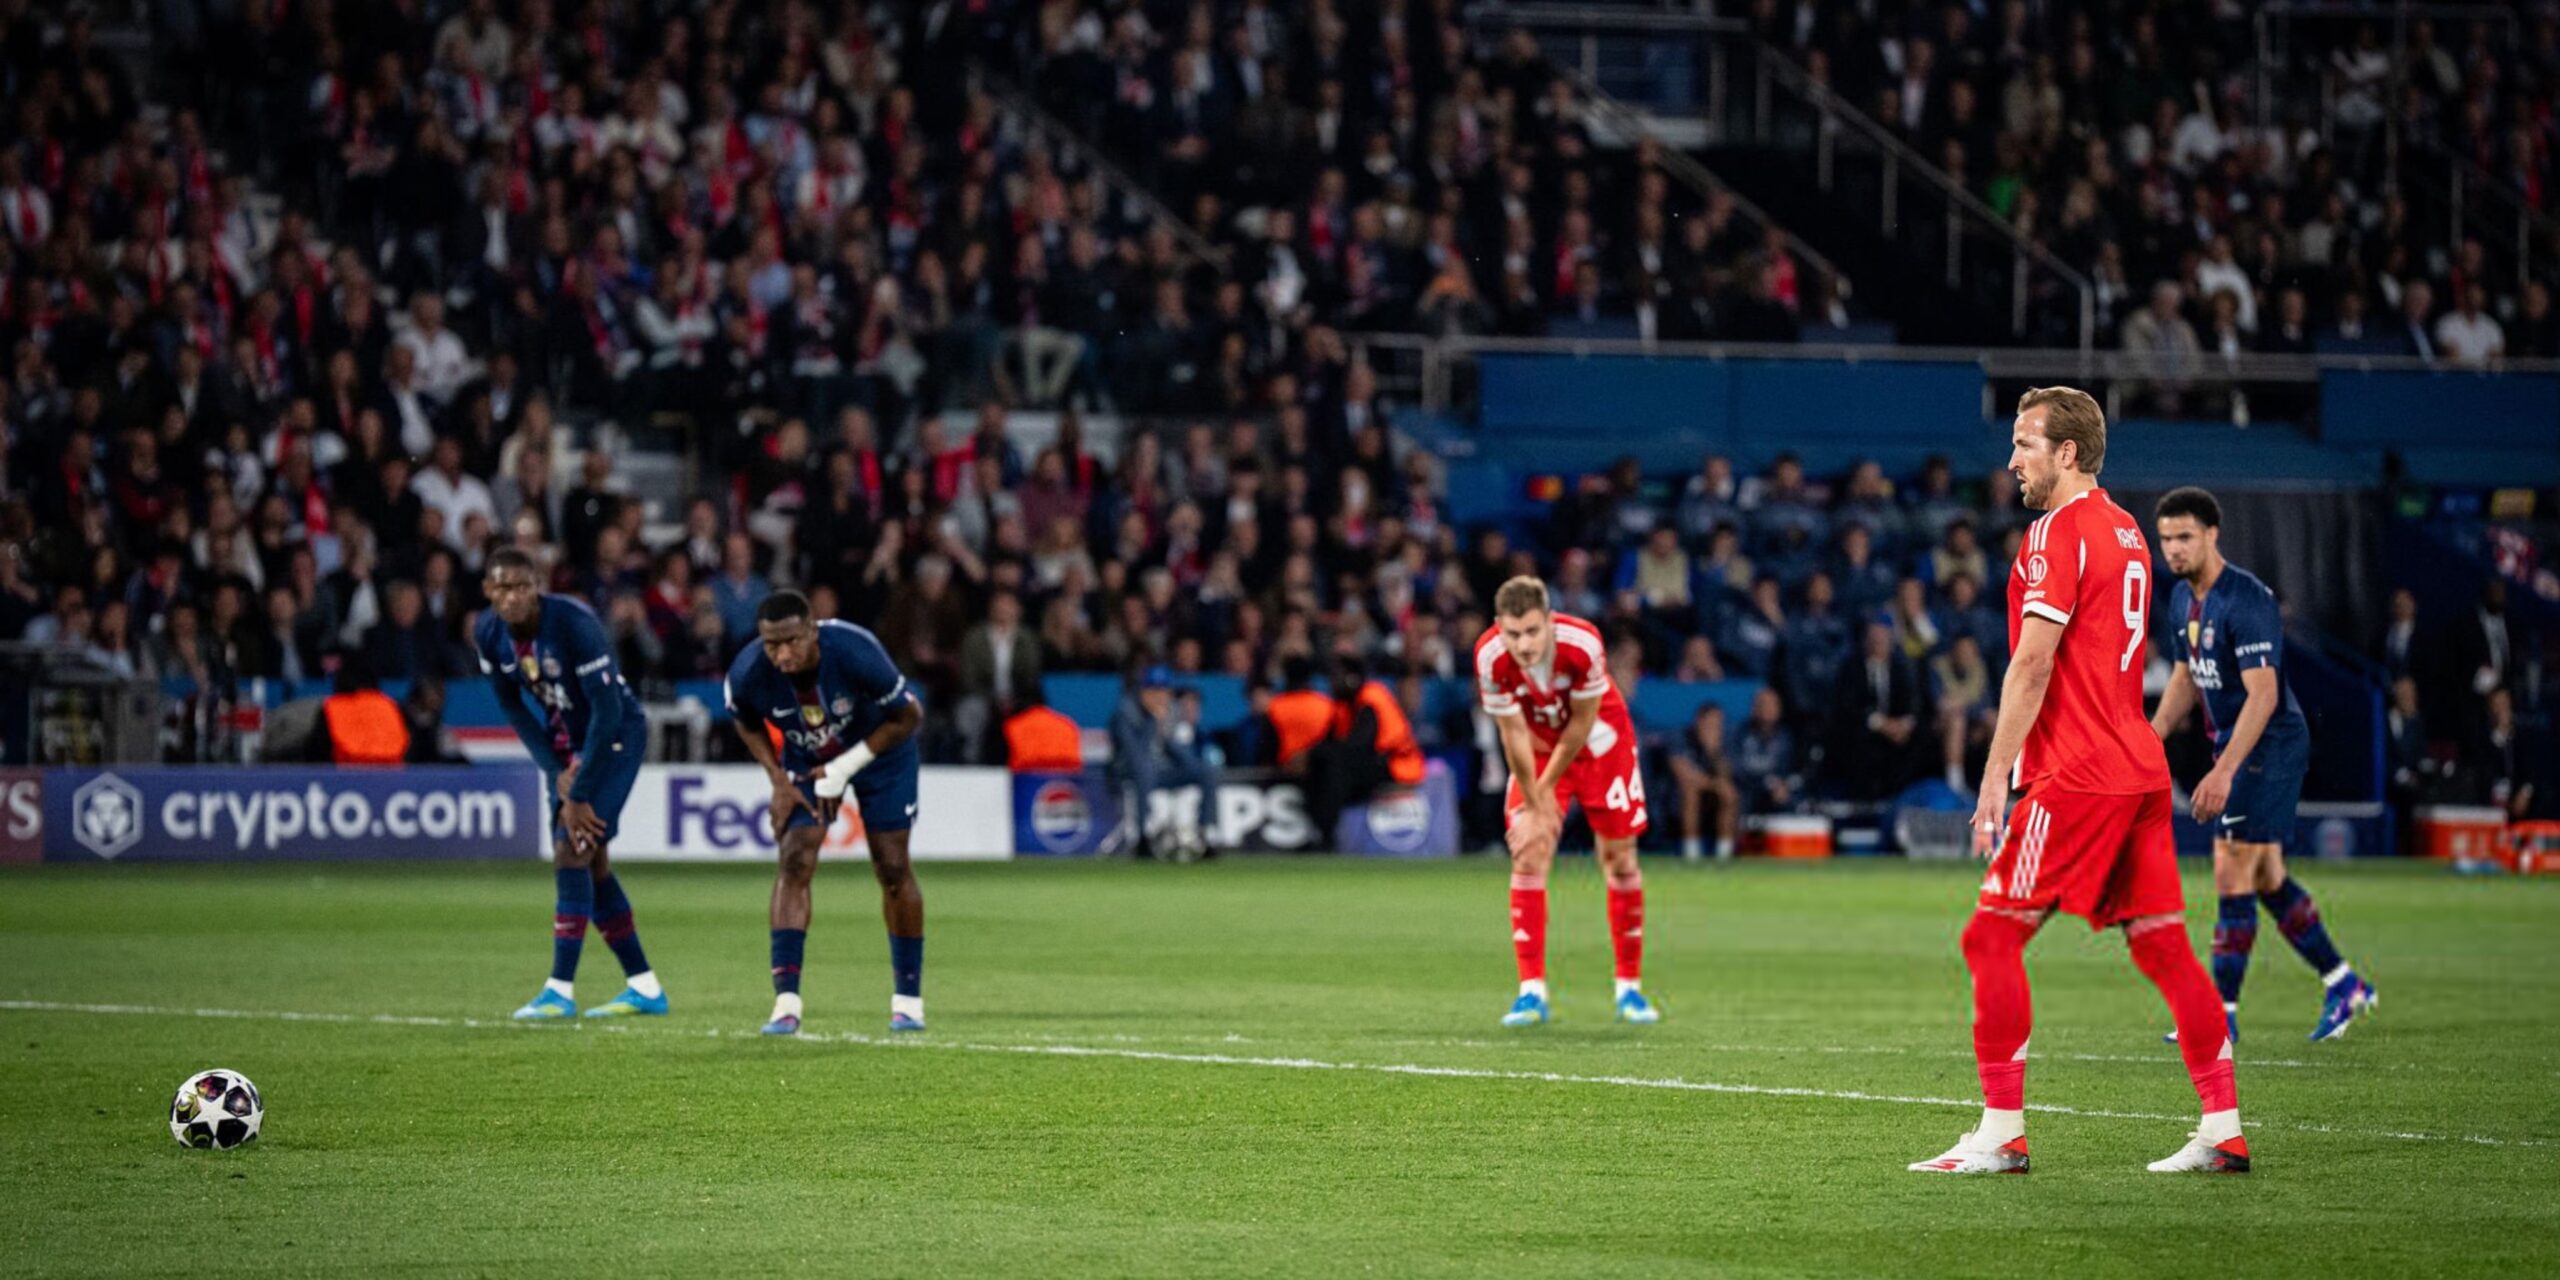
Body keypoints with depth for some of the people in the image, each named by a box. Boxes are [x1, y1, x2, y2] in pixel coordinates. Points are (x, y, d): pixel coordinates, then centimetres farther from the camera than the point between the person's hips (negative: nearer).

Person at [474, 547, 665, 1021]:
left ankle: (560, 990, -14)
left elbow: (607, 711, -27)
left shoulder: (574, 624, -29)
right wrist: (556, 773, -7)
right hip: (566, 741, 7)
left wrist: (578, 795, -24)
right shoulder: (489, 635, -10)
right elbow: (512, 707, 3)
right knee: (592, 864, 6)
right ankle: (644, 987, 15)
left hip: (615, 737, -7)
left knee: (572, 851, -16)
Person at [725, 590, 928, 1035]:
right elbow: (748, 724, -2)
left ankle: (908, 998, 13)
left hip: (877, 748, -2)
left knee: (892, 869, -1)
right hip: (806, 760, 2)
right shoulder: (747, 674, -28)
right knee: (795, 861, -14)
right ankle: (786, 1000, -18)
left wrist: (844, 768, -22)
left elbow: (908, 716, -21)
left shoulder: (856, 652, -37)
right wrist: (779, 780, -13)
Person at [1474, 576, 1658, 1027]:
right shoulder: (1490, 657, -30)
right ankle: (1532, 990, -11)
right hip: (1538, 748, 1)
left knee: (1619, 858, 1)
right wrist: (1535, 805, -16)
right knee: (1528, 855, -12)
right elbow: (1513, 732, -20)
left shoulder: (1582, 644, -35)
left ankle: (1630, 987, 12)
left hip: (1598, 741, -1)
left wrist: (1548, 787, -13)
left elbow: (1582, 722, -21)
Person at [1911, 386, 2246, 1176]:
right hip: (2139, 769, 9)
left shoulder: (2058, 533, -10)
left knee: (1993, 936, -4)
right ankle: (2223, 1131, 5)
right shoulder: (2125, 532, 17)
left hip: (2076, 776, -9)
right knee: (2163, 946, 8)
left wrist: (1995, 777, -15)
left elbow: (2032, 665, -16)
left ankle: (2002, 1135, -4)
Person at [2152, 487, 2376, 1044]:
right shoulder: (2183, 598, 8)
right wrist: (2154, 735, 8)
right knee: (2267, 879, 13)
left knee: (2232, 878, -10)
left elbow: (2263, 695, -26)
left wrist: (2224, 771, -30)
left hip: (2270, 746, -9)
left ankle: (2222, 1015, -6)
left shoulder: (2246, 600, -21)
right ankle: (2343, 985, 26)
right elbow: (2186, 677, 21)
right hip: (2233, 747, 9)